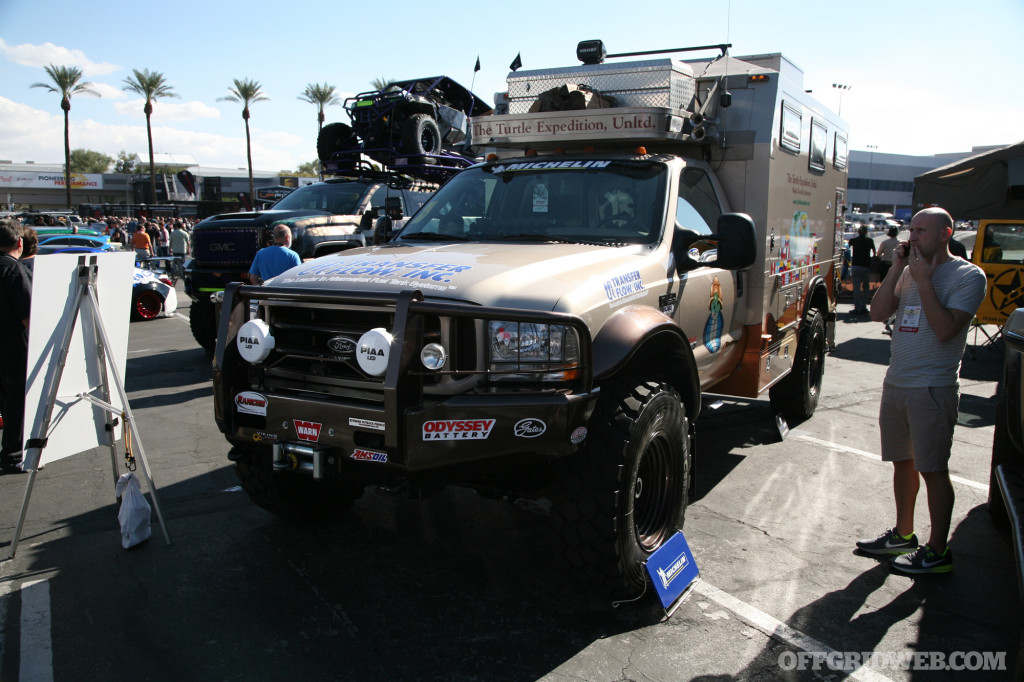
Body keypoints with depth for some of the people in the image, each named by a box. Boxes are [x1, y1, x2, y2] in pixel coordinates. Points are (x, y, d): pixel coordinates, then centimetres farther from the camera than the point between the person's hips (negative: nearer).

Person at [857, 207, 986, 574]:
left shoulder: (968, 276, -8)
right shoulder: (909, 271, 12)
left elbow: (945, 329, -20)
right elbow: (878, 313, 1)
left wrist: (924, 281, -16)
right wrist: (896, 270, -5)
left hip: (932, 389, -7)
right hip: (895, 383, 7)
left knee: (933, 470, 0)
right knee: (903, 462, 16)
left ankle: (937, 551, 12)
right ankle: (903, 534, 30)